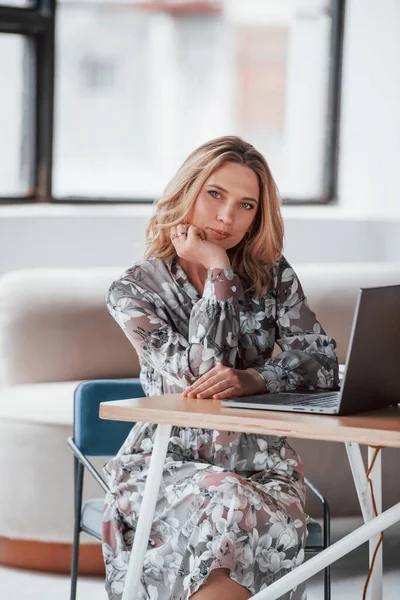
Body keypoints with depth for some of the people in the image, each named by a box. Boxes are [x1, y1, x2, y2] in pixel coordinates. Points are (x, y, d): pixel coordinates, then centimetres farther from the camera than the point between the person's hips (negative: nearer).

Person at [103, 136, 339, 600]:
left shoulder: (272, 275, 8)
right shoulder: (135, 290, -1)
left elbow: (323, 364, -3)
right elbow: (199, 376, -13)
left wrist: (252, 380, -21)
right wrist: (218, 274, -12)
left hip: (259, 465, 2)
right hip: (169, 465, -2)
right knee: (224, 501, -36)